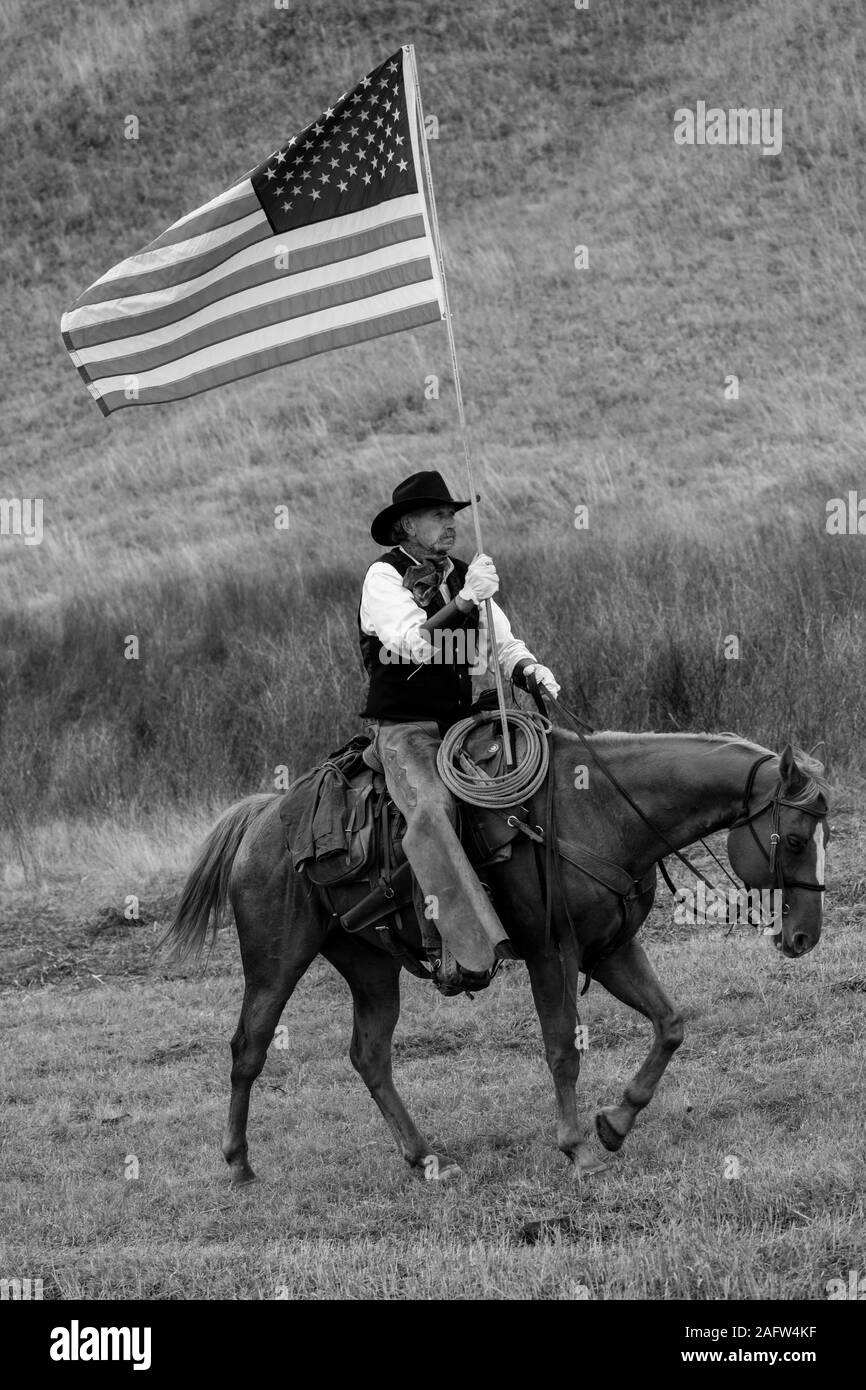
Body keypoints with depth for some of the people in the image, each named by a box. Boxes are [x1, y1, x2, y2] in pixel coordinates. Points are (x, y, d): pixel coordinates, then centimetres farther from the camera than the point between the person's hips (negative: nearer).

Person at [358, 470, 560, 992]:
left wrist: (530, 669, -7)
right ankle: (470, 951, -42)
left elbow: (503, 646, 15)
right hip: (403, 728, -8)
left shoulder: (465, 576, 15)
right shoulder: (384, 577, -4)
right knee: (432, 810, -32)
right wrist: (463, 601, -29)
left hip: (461, 726, 8)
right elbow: (411, 641, -20)